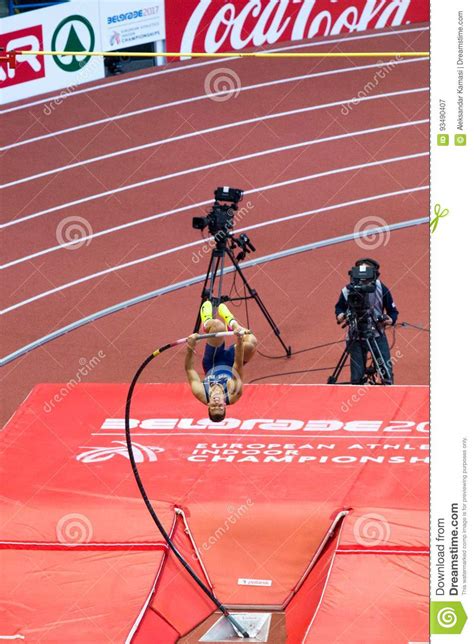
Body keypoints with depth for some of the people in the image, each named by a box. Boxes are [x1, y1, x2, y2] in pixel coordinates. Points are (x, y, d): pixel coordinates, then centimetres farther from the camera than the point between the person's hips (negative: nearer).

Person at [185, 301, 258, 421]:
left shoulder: (201, 394, -38)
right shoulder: (233, 395, -40)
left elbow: (189, 369, -31)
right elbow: (238, 367, -41)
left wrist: (190, 348, -43)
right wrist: (239, 343, -50)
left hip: (211, 366, 0)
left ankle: (207, 323, 19)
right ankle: (231, 323, 13)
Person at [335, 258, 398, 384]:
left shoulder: (381, 288, -9)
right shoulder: (348, 290, -11)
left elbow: (393, 310, 1)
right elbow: (340, 306, 7)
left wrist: (391, 320, -20)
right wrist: (340, 315, -15)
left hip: (378, 335, 0)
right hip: (356, 337, 0)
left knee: (386, 370, -8)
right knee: (357, 376, 0)